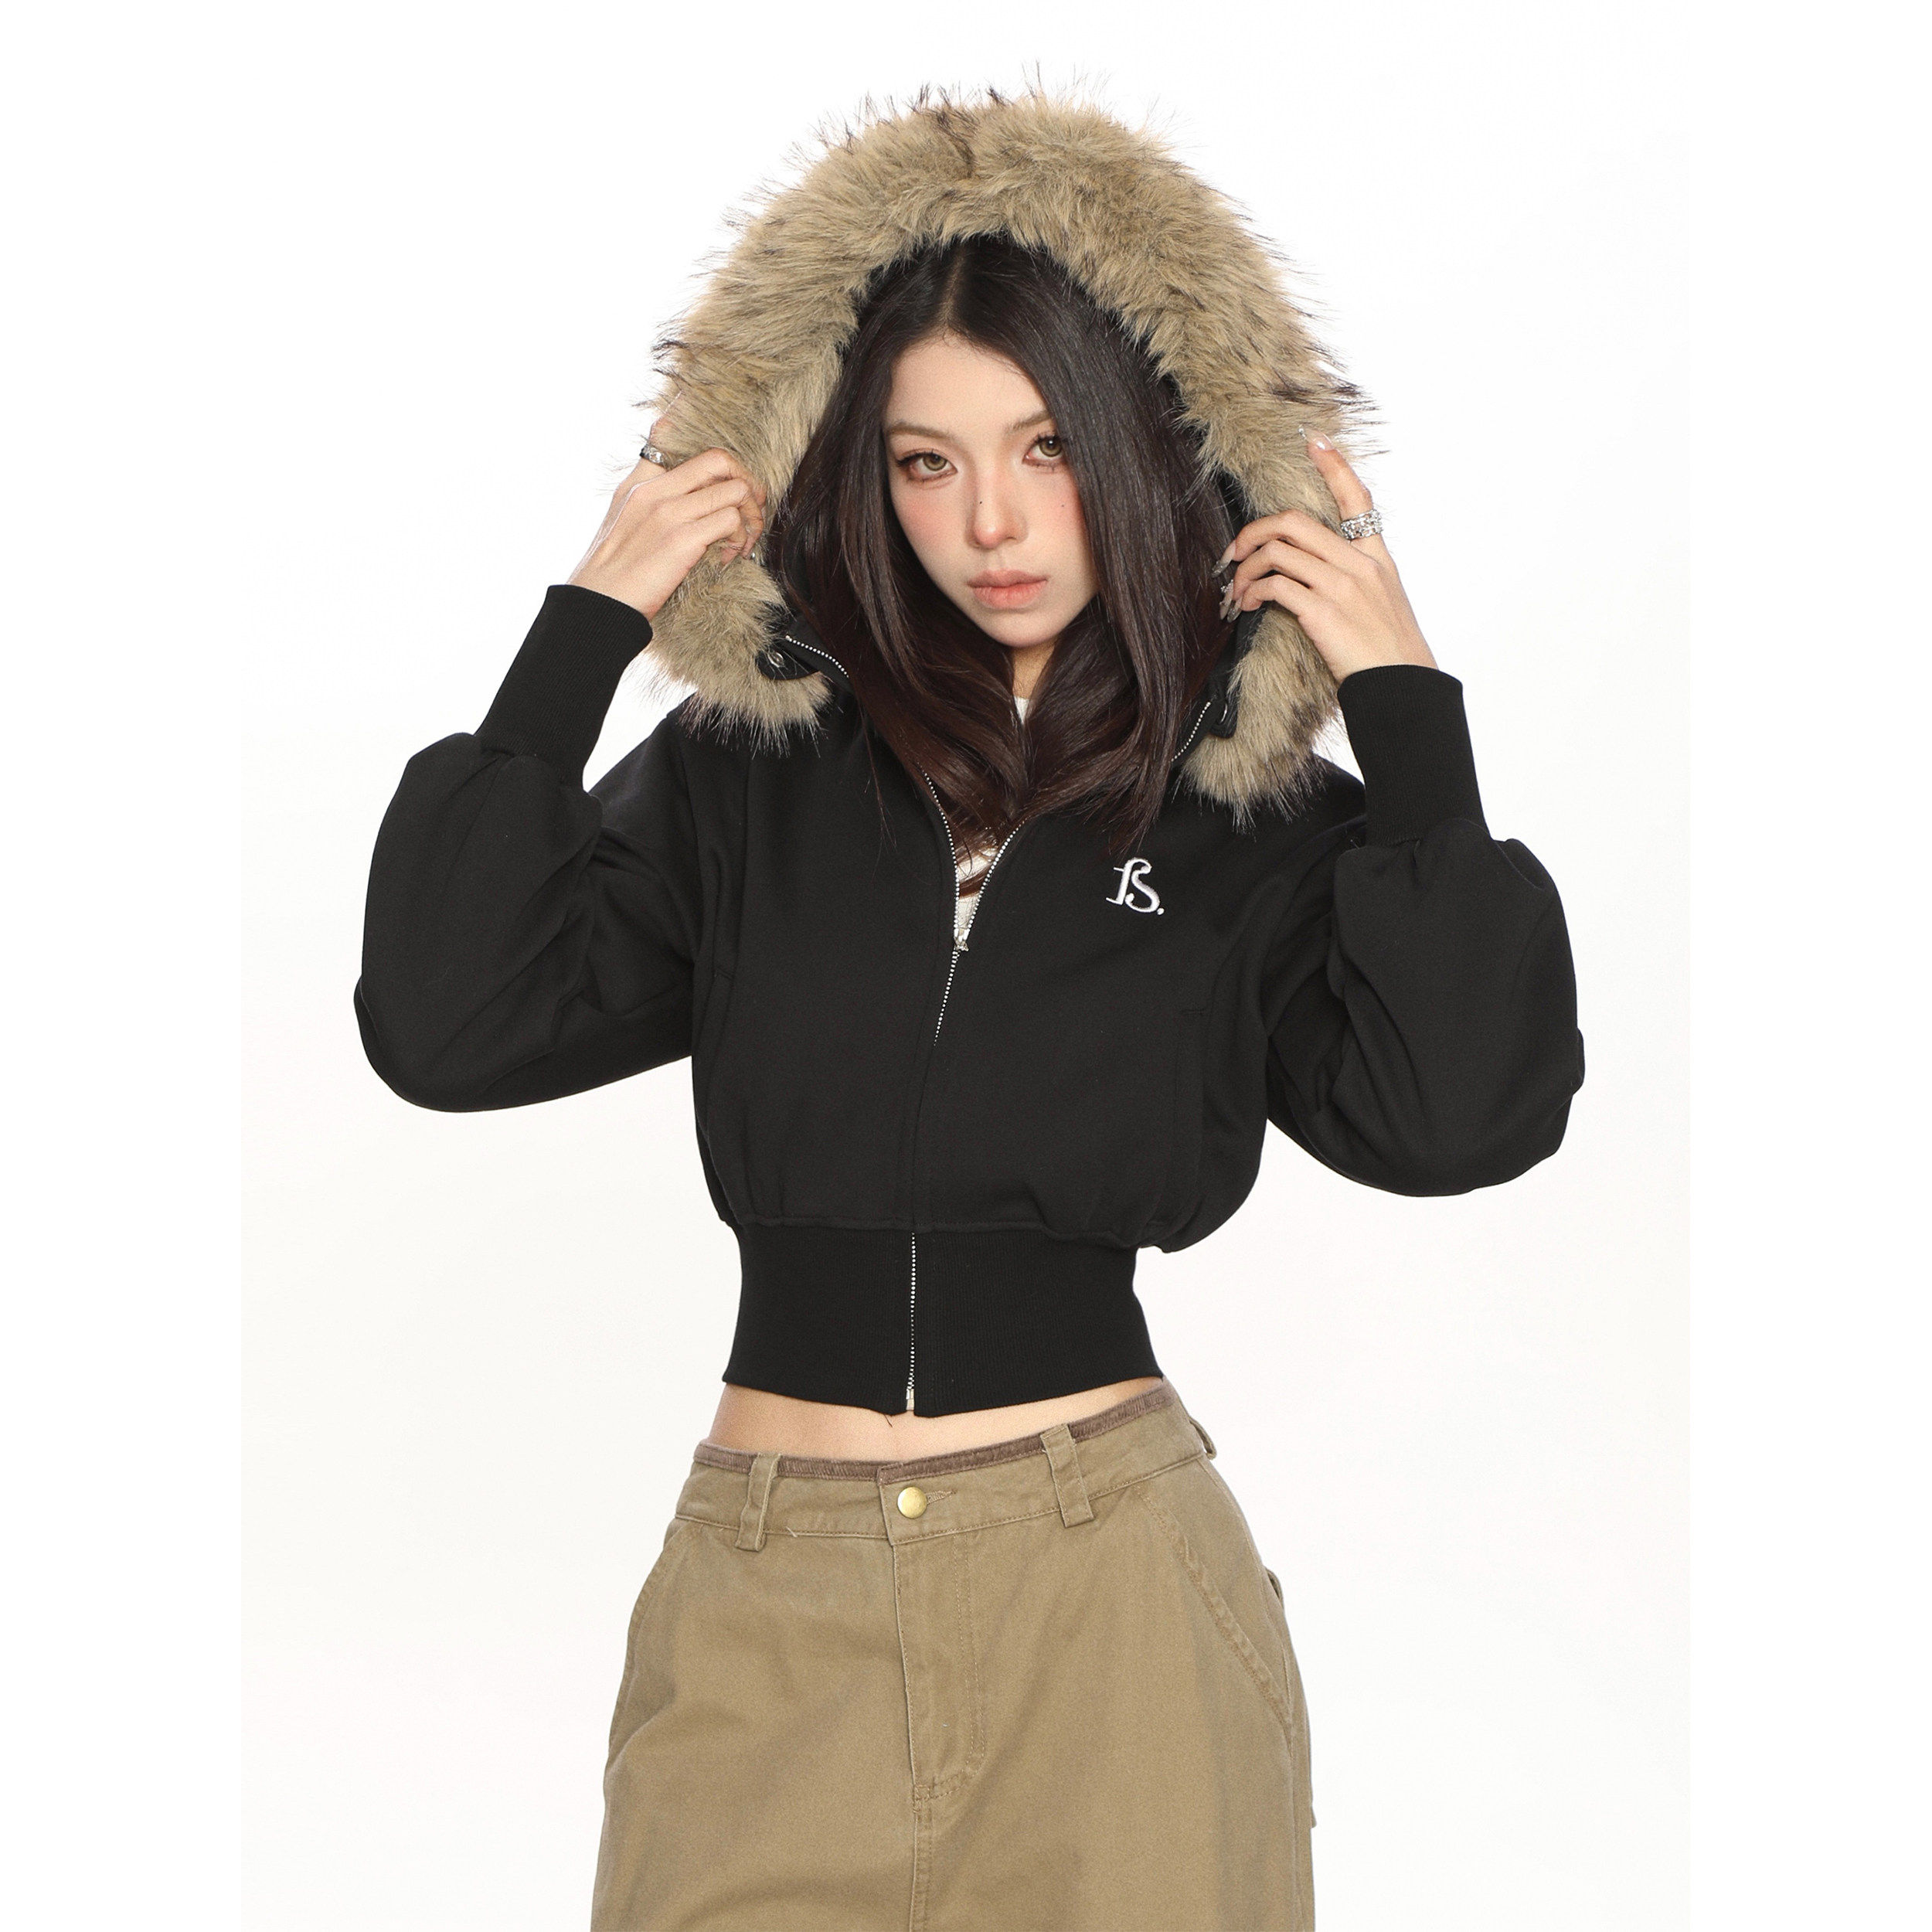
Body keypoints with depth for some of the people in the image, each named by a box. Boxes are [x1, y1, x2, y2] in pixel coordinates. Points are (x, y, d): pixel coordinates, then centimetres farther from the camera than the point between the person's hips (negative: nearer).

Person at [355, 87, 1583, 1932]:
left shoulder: (1259, 809, 2)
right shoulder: (748, 758, 4)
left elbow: (1461, 1120, -12)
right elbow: (444, 1026, -6)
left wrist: (1411, 720, -11)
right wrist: (581, 634, -6)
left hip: (1104, 1574, -1)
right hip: (762, 1591, 1)